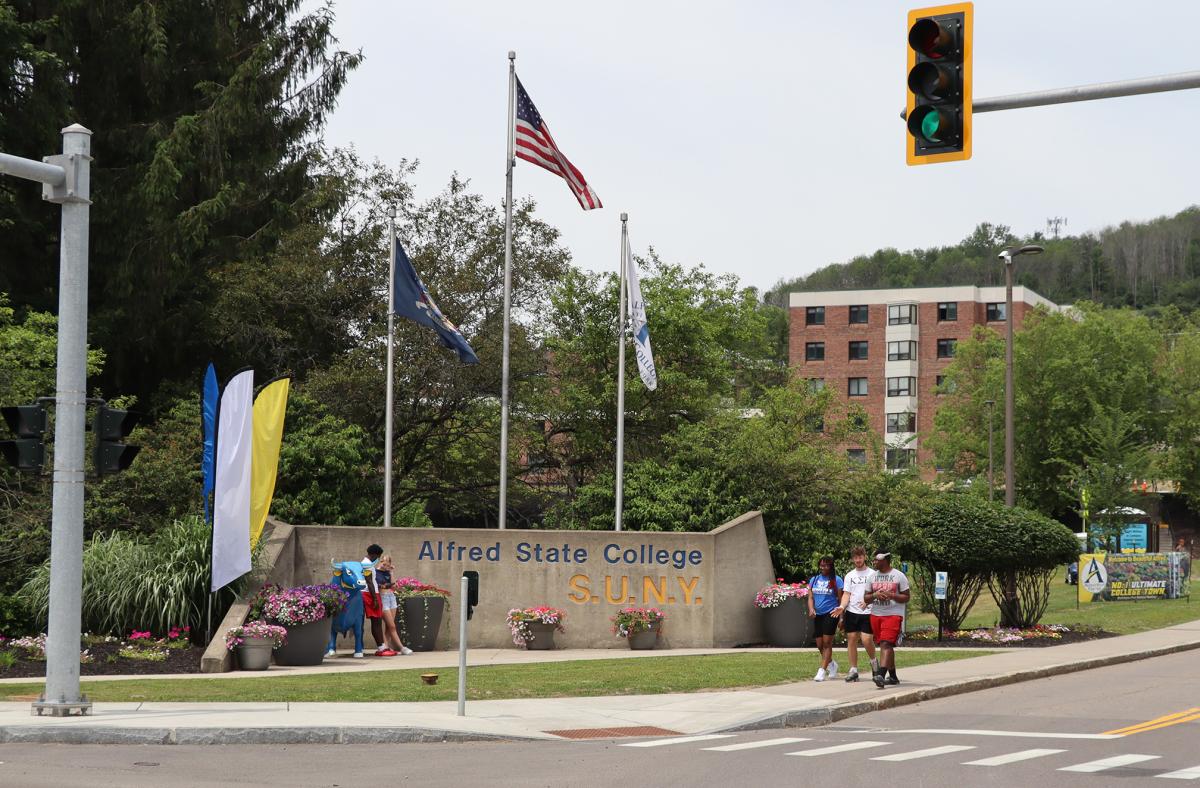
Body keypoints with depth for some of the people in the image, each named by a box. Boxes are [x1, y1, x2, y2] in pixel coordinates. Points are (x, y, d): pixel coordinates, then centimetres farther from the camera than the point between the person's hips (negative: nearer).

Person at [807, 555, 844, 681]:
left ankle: (822, 671, -7)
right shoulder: (814, 580, 10)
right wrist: (811, 609, -11)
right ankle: (832, 665, 31)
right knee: (820, 644, 9)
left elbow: (841, 599, -2)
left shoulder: (836, 580, -3)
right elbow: (810, 597, 7)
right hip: (818, 615, 5)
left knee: (827, 643, -8)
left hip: (830, 614, -5)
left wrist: (841, 613, -6)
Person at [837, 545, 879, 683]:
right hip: (852, 612, 4)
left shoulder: (872, 574, 2)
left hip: (867, 612, -4)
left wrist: (868, 601, -18)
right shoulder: (849, 576, 13)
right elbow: (846, 594, 8)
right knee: (851, 639, 2)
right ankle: (853, 670, 7)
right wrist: (842, 607, -11)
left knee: (866, 639, -13)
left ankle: (873, 661, 15)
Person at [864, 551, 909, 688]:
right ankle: (893, 676, 21)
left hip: (893, 615, -6)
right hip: (876, 615, 6)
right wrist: (875, 595, -9)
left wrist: (891, 595, -17)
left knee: (886, 644, -19)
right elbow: (866, 598, 13)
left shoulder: (899, 576, -2)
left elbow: (906, 598, -1)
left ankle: (881, 675, -30)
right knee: (885, 646, 10)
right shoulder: (873, 577, 12)